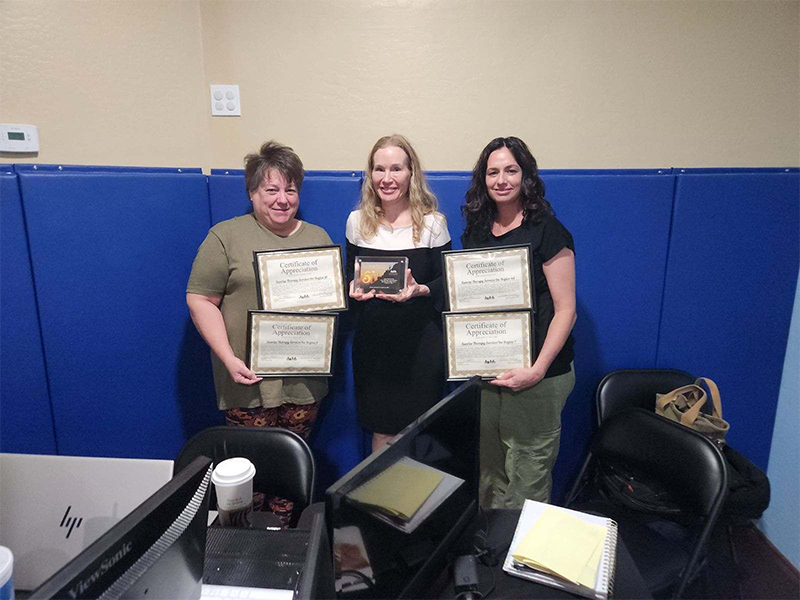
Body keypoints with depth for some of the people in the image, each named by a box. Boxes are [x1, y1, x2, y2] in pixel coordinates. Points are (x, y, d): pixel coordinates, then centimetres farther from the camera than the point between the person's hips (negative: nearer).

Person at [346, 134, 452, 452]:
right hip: (372, 340, 2)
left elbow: (446, 282, -1)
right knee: (381, 431, 10)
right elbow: (350, 277, 12)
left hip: (421, 341, -2)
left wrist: (419, 290, -20)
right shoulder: (357, 221, 4)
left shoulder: (432, 222, -4)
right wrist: (354, 291, -10)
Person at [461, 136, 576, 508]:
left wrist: (537, 369, -19)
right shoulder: (476, 230, 10)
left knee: (528, 474, 3)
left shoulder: (546, 231, -7)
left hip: (537, 376, -5)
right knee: (487, 469, 16)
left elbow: (565, 310, -11)